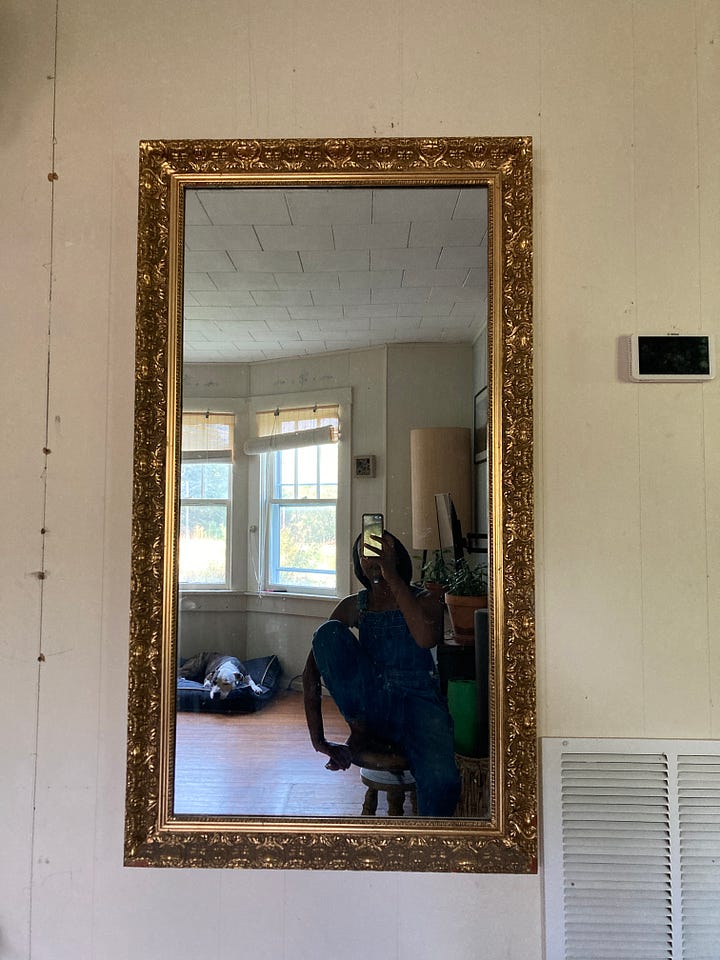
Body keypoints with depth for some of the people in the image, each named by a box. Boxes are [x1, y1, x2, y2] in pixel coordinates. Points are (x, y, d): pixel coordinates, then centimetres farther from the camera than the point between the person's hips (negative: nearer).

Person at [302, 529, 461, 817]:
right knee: (329, 632, -18)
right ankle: (360, 733, -13)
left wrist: (392, 575, -22)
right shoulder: (354, 606, 8)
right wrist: (318, 738, -7)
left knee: (442, 780, -33)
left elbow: (427, 638, -24)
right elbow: (312, 669, 1)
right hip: (368, 704, 2)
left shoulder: (423, 600, 2)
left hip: (417, 703, -2)